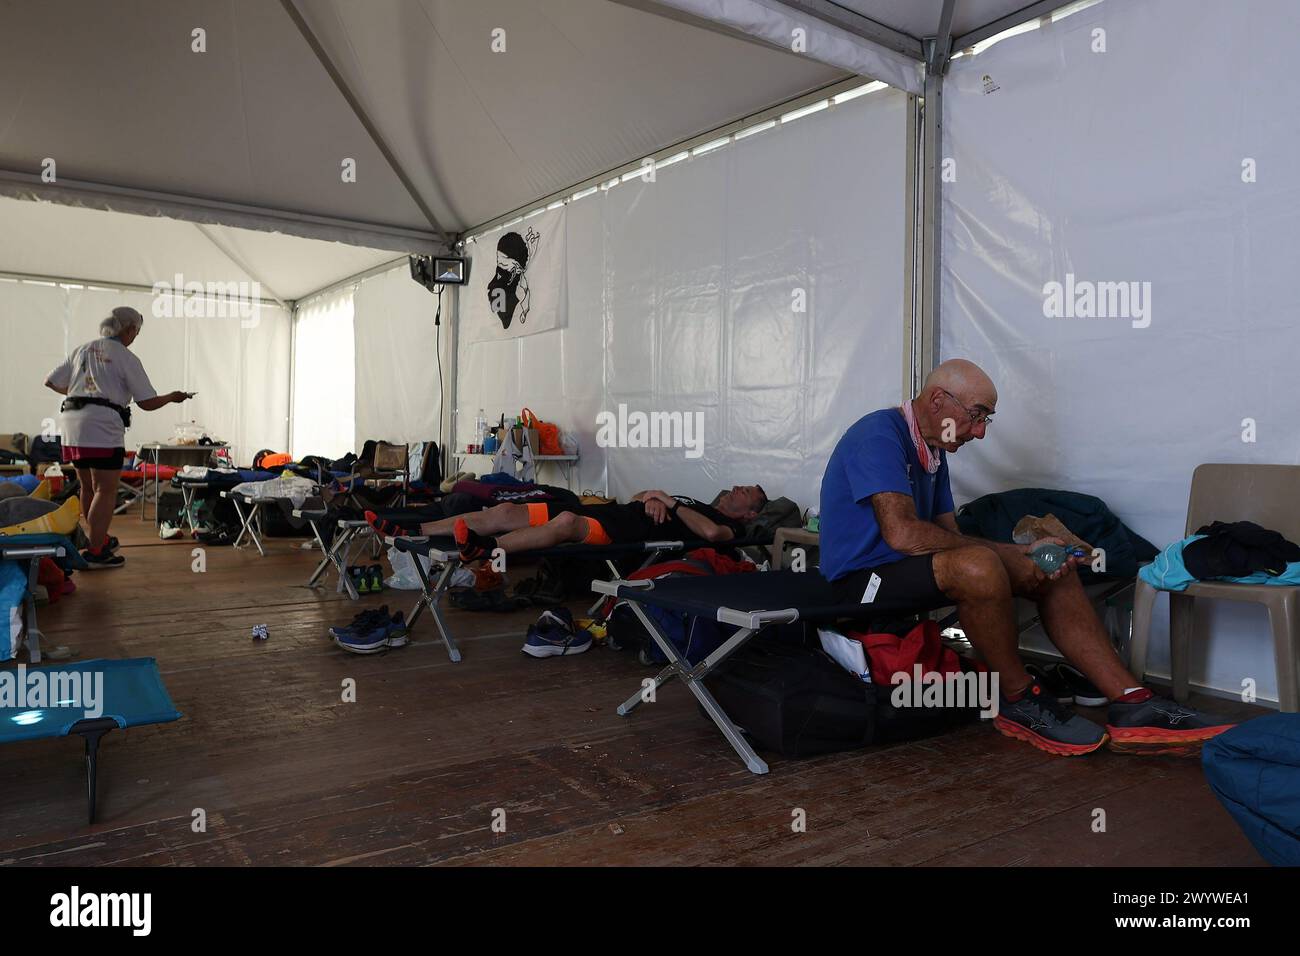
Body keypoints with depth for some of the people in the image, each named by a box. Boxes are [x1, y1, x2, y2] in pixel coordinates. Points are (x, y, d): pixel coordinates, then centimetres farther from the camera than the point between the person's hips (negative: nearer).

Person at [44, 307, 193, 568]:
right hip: (102, 427, -7)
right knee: (106, 491, -1)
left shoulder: (82, 350, 17)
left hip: (71, 424, 7)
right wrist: (173, 397, 15)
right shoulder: (126, 357, -1)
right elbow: (148, 402, -2)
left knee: (88, 488, 18)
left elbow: (51, 382, 23)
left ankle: (99, 539, 33)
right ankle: (95, 552, -1)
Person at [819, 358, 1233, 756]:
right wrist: (1009, 558, -19)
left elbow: (949, 536, 13)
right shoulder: (880, 435, -16)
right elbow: (902, 533, -28)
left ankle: (1132, 705, -3)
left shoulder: (932, 450, 16)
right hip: (862, 582, -10)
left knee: (1051, 571, 0)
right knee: (978, 567, -36)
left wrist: (1021, 553, -5)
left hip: (910, 572, 10)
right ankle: (1018, 700, -12)